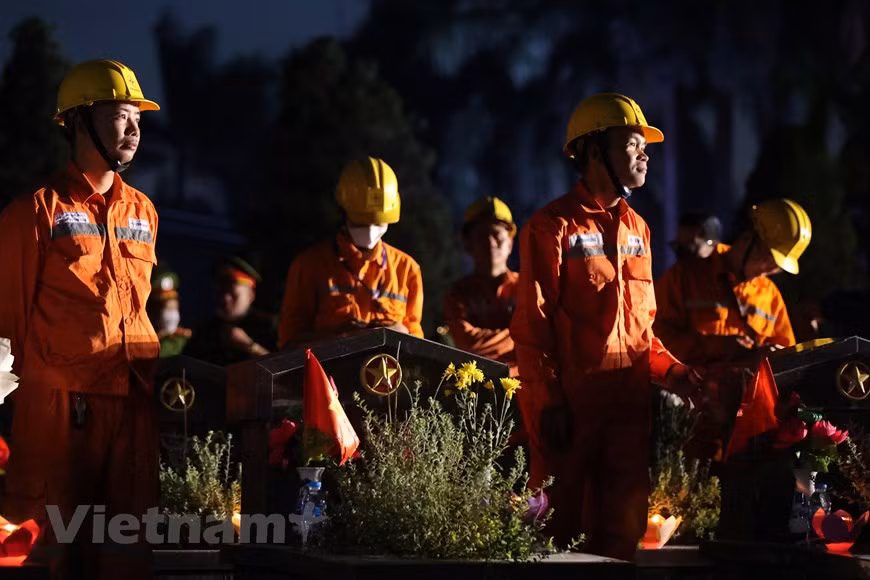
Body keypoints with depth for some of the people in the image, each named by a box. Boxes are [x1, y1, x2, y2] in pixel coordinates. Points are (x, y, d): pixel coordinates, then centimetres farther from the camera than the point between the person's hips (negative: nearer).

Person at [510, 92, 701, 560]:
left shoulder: (636, 229, 15)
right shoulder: (554, 226, -6)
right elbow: (533, 324, -9)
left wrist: (672, 371, 5)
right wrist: (548, 401, -15)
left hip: (628, 400, 7)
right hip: (570, 401, -7)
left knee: (623, 528, 9)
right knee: (561, 527, -1)